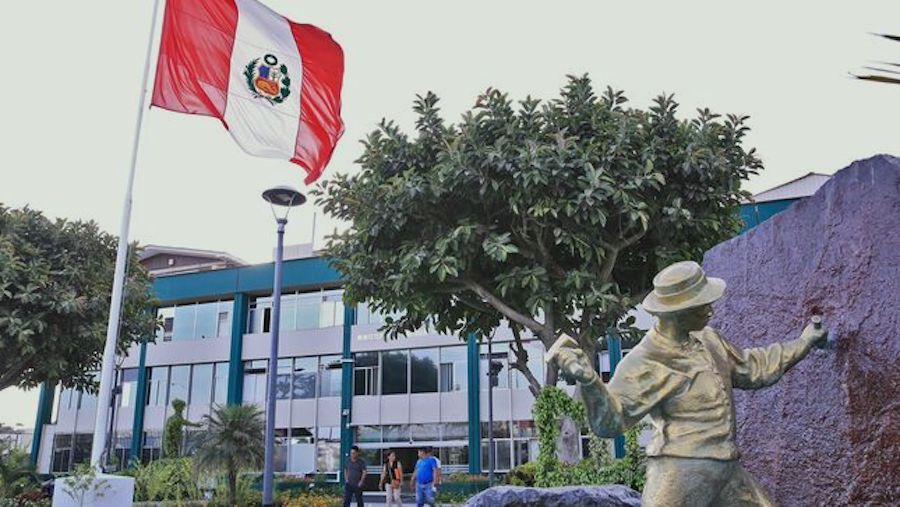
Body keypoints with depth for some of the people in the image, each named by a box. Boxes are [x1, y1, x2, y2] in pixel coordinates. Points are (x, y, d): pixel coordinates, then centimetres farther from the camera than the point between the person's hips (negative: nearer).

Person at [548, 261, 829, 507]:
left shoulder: (708, 339, 8)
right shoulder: (644, 363, -15)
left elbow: (752, 368, 26)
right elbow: (610, 421, -21)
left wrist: (803, 342, 31)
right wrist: (590, 383, -39)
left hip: (728, 471, 7)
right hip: (680, 471, -7)